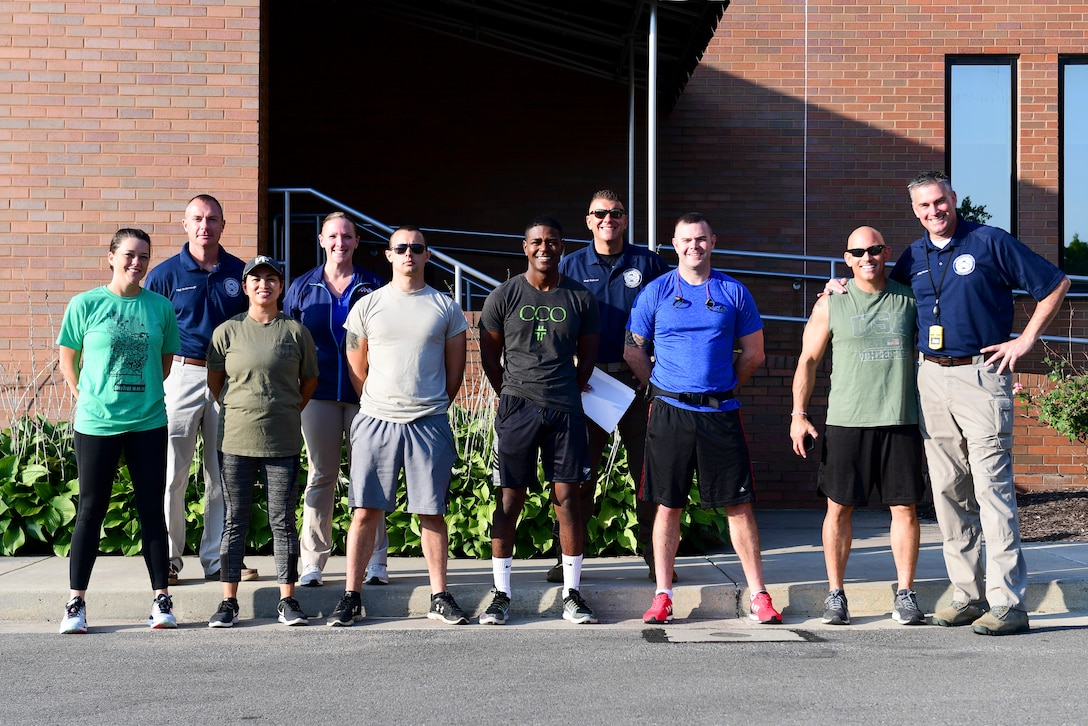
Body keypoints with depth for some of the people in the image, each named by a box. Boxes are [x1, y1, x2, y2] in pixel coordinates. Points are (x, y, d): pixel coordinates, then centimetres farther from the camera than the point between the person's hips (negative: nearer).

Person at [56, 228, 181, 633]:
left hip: (148, 423, 2)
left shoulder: (161, 307, 3)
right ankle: (76, 602, 12)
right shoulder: (86, 304, -2)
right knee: (91, 510, 4)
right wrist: (83, 397, 1)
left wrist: (145, 393, 8)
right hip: (96, 423, -1)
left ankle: (162, 599, 13)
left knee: (151, 510, 6)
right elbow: (67, 357, 7)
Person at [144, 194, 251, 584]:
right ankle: (168, 559, 10)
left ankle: (217, 559, 16)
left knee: (223, 474, 7)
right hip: (181, 374, -2)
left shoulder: (240, 273, 8)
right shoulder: (165, 274, 1)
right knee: (172, 472, -1)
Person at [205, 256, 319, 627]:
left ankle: (288, 600, 11)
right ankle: (229, 602, 11)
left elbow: (310, 380, 14)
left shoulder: (296, 331, 3)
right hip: (236, 442, 0)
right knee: (235, 521, 5)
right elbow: (214, 382, 12)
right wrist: (238, 414, 10)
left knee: (283, 522, 4)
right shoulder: (227, 332, 4)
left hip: (282, 443, 0)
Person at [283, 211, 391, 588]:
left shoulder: (373, 286, 6)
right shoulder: (302, 287, 9)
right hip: (319, 395, 1)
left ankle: (376, 561, 8)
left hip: (364, 394, -1)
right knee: (321, 476, 4)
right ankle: (312, 561, 10)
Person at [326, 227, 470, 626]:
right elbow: (356, 368, 11)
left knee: (432, 512, 3)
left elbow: (455, 371, 11)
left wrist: (431, 408, 10)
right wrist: (379, 406, 10)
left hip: (429, 424, 0)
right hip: (375, 421, 0)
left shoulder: (446, 308, 7)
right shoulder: (367, 306, 7)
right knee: (365, 511, 0)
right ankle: (351, 596, 9)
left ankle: (440, 597, 11)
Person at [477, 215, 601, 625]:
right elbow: (490, 357, 9)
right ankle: (501, 594, 8)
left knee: (568, 498, 2)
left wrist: (567, 396, 12)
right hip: (516, 407, -1)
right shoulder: (503, 296, 2)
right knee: (509, 499, 1)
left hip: (565, 409, 1)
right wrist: (512, 397, 8)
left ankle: (572, 594, 9)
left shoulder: (580, 298, 6)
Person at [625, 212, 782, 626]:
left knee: (739, 505, 1)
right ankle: (663, 595, 11)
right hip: (670, 413, 0)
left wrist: (723, 387, 13)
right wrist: (662, 388, 9)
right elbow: (633, 350, 9)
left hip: (720, 413, 0)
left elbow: (753, 353, 13)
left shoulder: (734, 292, 7)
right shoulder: (656, 292, 5)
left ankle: (758, 595, 9)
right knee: (668, 505, 3)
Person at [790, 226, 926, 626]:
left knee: (905, 507, 1)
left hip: (901, 420, 1)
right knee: (839, 507, 1)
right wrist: (798, 414, 1)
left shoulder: (908, 299, 8)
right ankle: (836, 595, 11)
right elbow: (808, 360, 8)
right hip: (846, 422, -1)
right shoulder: (831, 304, 6)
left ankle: (905, 595, 11)